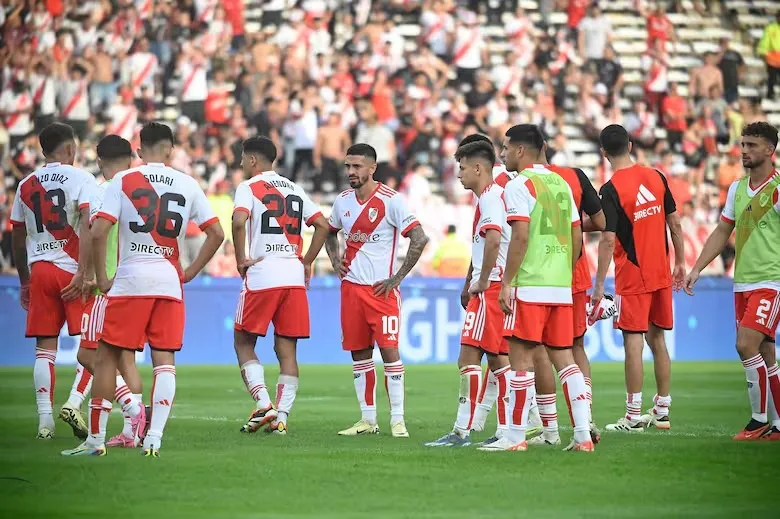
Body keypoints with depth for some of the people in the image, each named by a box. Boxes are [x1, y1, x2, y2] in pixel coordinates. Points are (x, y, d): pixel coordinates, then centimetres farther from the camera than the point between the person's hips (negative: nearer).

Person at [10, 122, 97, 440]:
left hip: (38, 270, 4)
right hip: (72, 270, -4)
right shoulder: (81, 179, -3)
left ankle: (45, 420, 2)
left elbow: (17, 239, 16)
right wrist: (85, 274, -18)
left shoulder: (26, 185, 12)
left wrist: (24, 282, 24)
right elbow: (88, 228, -16)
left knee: (44, 348, 6)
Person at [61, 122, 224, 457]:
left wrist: (101, 278, 0)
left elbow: (99, 231, -9)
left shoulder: (123, 181, -1)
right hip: (169, 281, 2)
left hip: (129, 280, -2)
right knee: (164, 360, 3)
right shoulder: (188, 185, 7)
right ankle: (154, 439, -7)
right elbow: (216, 233, 7)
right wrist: (190, 273, 14)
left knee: (108, 357, 6)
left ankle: (95, 439, 8)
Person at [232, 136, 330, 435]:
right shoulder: (294, 189, 18)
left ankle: (263, 405, -10)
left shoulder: (249, 187, 0)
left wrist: (241, 260, -8)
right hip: (294, 277, 5)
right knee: (287, 350, 7)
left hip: (262, 276, -5)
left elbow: (239, 221, -18)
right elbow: (322, 225, 15)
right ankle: (281, 416, 2)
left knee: (244, 343, 6)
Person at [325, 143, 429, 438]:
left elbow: (419, 239, -13)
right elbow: (330, 233, 28)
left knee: (389, 350, -8)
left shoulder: (390, 201, -11)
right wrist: (335, 259, 9)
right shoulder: (343, 201, 8)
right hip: (351, 287, 6)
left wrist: (397, 278, -13)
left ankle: (397, 420, -4)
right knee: (358, 353, 8)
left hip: (381, 289, -6)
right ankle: (368, 420, 15)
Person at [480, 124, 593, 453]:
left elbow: (521, 236, -16)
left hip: (529, 287, -7)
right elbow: (576, 238, 16)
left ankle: (516, 437, -1)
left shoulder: (519, 185, -7)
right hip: (561, 287, 7)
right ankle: (583, 435, 4)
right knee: (564, 358, 9)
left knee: (522, 358, -3)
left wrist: (507, 282, -14)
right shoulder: (561, 184, 16)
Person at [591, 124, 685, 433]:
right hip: (661, 273, 6)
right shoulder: (657, 178, 4)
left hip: (632, 277, -6)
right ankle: (662, 411, 18)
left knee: (633, 342, -4)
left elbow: (608, 241, -17)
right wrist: (680, 263, 19)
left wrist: (599, 285, -13)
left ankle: (634, 416, -4)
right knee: (657, 339, 14)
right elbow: (675, 224, 8)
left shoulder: (611, 190, -13)